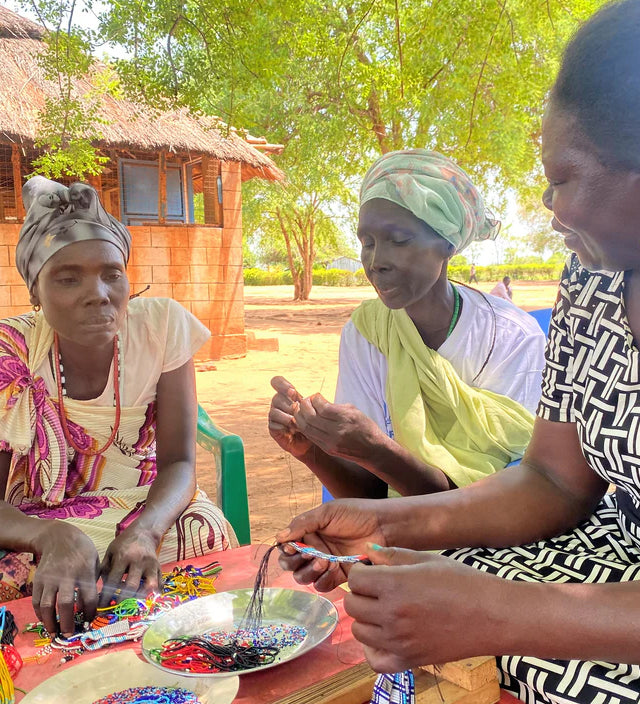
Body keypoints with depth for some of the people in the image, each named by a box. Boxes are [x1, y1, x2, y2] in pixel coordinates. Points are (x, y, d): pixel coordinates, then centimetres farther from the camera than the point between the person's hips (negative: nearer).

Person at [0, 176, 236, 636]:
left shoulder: (162, 326, -13)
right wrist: (55, 537, -40)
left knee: (204, 534, -30)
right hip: (37, 525, -1)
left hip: (148, 511, 1)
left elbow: (179, 464, -11)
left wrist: (145, 531, -33)